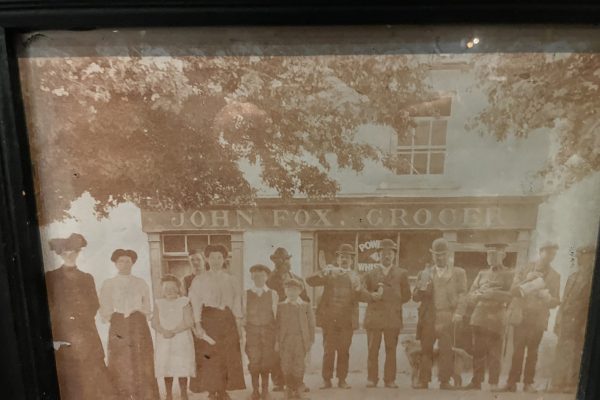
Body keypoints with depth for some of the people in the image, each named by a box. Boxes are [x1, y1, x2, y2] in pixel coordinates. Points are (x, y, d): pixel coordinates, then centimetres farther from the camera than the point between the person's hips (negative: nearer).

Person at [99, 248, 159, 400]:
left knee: (142, 367, 0)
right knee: (120, 369, -1)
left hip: (139, 328, 1)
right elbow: (105, 312, 4)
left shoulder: (141, 283, 9)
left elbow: (147, 309, 10)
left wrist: (136, 318, -2)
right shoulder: (108, 284, 6)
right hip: (118, 328, -1)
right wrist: (116, 320, -3)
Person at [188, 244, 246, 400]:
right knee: (210, 357, -3)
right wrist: (198, 324, -14)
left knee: (229, 356, 3)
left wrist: (238, 321, -1)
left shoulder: (230, 279, 10)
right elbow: (196, 303, -4)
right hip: (209, 319, -3)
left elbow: (236, 301, 8)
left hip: (228, 320, 3)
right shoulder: (200, 280, 2)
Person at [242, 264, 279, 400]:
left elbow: (276, 315, 3)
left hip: (268, 330, 0)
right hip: (252, 330, 0)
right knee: (253, 361, -1)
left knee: (266, 361, 3)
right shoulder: (246, 294, 5)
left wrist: (277, 335, -2)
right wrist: (243, 332, 0)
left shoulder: (273, 294, 5)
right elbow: (243, 315, 6)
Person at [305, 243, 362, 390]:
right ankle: (326, 379, 11)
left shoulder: (355, 276, 11)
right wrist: (324, 273, -23)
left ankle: (342, 379, 16)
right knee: (328, 350, 1)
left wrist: (356, 289, -22)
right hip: (329, 318, -1)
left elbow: (357, 297, -2)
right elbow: (310, 281, -9)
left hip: (347, 319, 2)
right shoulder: (330, 272, 6)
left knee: (344, 351, 5)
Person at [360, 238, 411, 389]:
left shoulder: (402, 273, 12)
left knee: (391, 350, 3)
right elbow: (362, 293, 4)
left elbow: (406, 295, 10)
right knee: (373, 350, 0)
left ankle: (390, 380, 12)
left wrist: (394, 302, -1)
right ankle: (372, 379, 9)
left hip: (393, 318, 0)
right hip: (374, 317, 0)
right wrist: (373, 296, -15)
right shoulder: (370, 274, 13)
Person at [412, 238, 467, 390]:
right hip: (428, 318, 1)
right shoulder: (424, 273, 16)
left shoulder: (458, 272, 13)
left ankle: (445, 381, 7)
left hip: (448, 318, -1)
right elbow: (415, 297, 11)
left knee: (447, 350, -3)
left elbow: (462, 294, 5)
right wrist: (421, 290, -11)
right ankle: (423, 381, 5)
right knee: (425, 350, -1)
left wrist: (458, 313, -9)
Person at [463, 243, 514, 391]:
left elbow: (511, 295, -10)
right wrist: (481, 294, -7)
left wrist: (492, 293, -16)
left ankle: (493, 384, 10)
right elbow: (470, 296, 13)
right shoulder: (482, 274, 18)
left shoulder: (509, 275, 5)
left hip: (496, 321, -4)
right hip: (479, 318, 4)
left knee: (494, 355, 0)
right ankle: (476, 382, 13)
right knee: (478, 353, 5)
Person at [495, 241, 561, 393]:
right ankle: (511, 383, 4)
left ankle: (528, 383, 10)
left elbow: (555, 301, 5)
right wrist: (526, 281, -18)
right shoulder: (525, 268, 5)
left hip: (538, 319, 1)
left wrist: (548, 298, -18)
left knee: (532, 352, 2)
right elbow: (513, 290, -1)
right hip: (521, 316, -1)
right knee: (517, 351, -1)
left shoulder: (555, 276, 7)